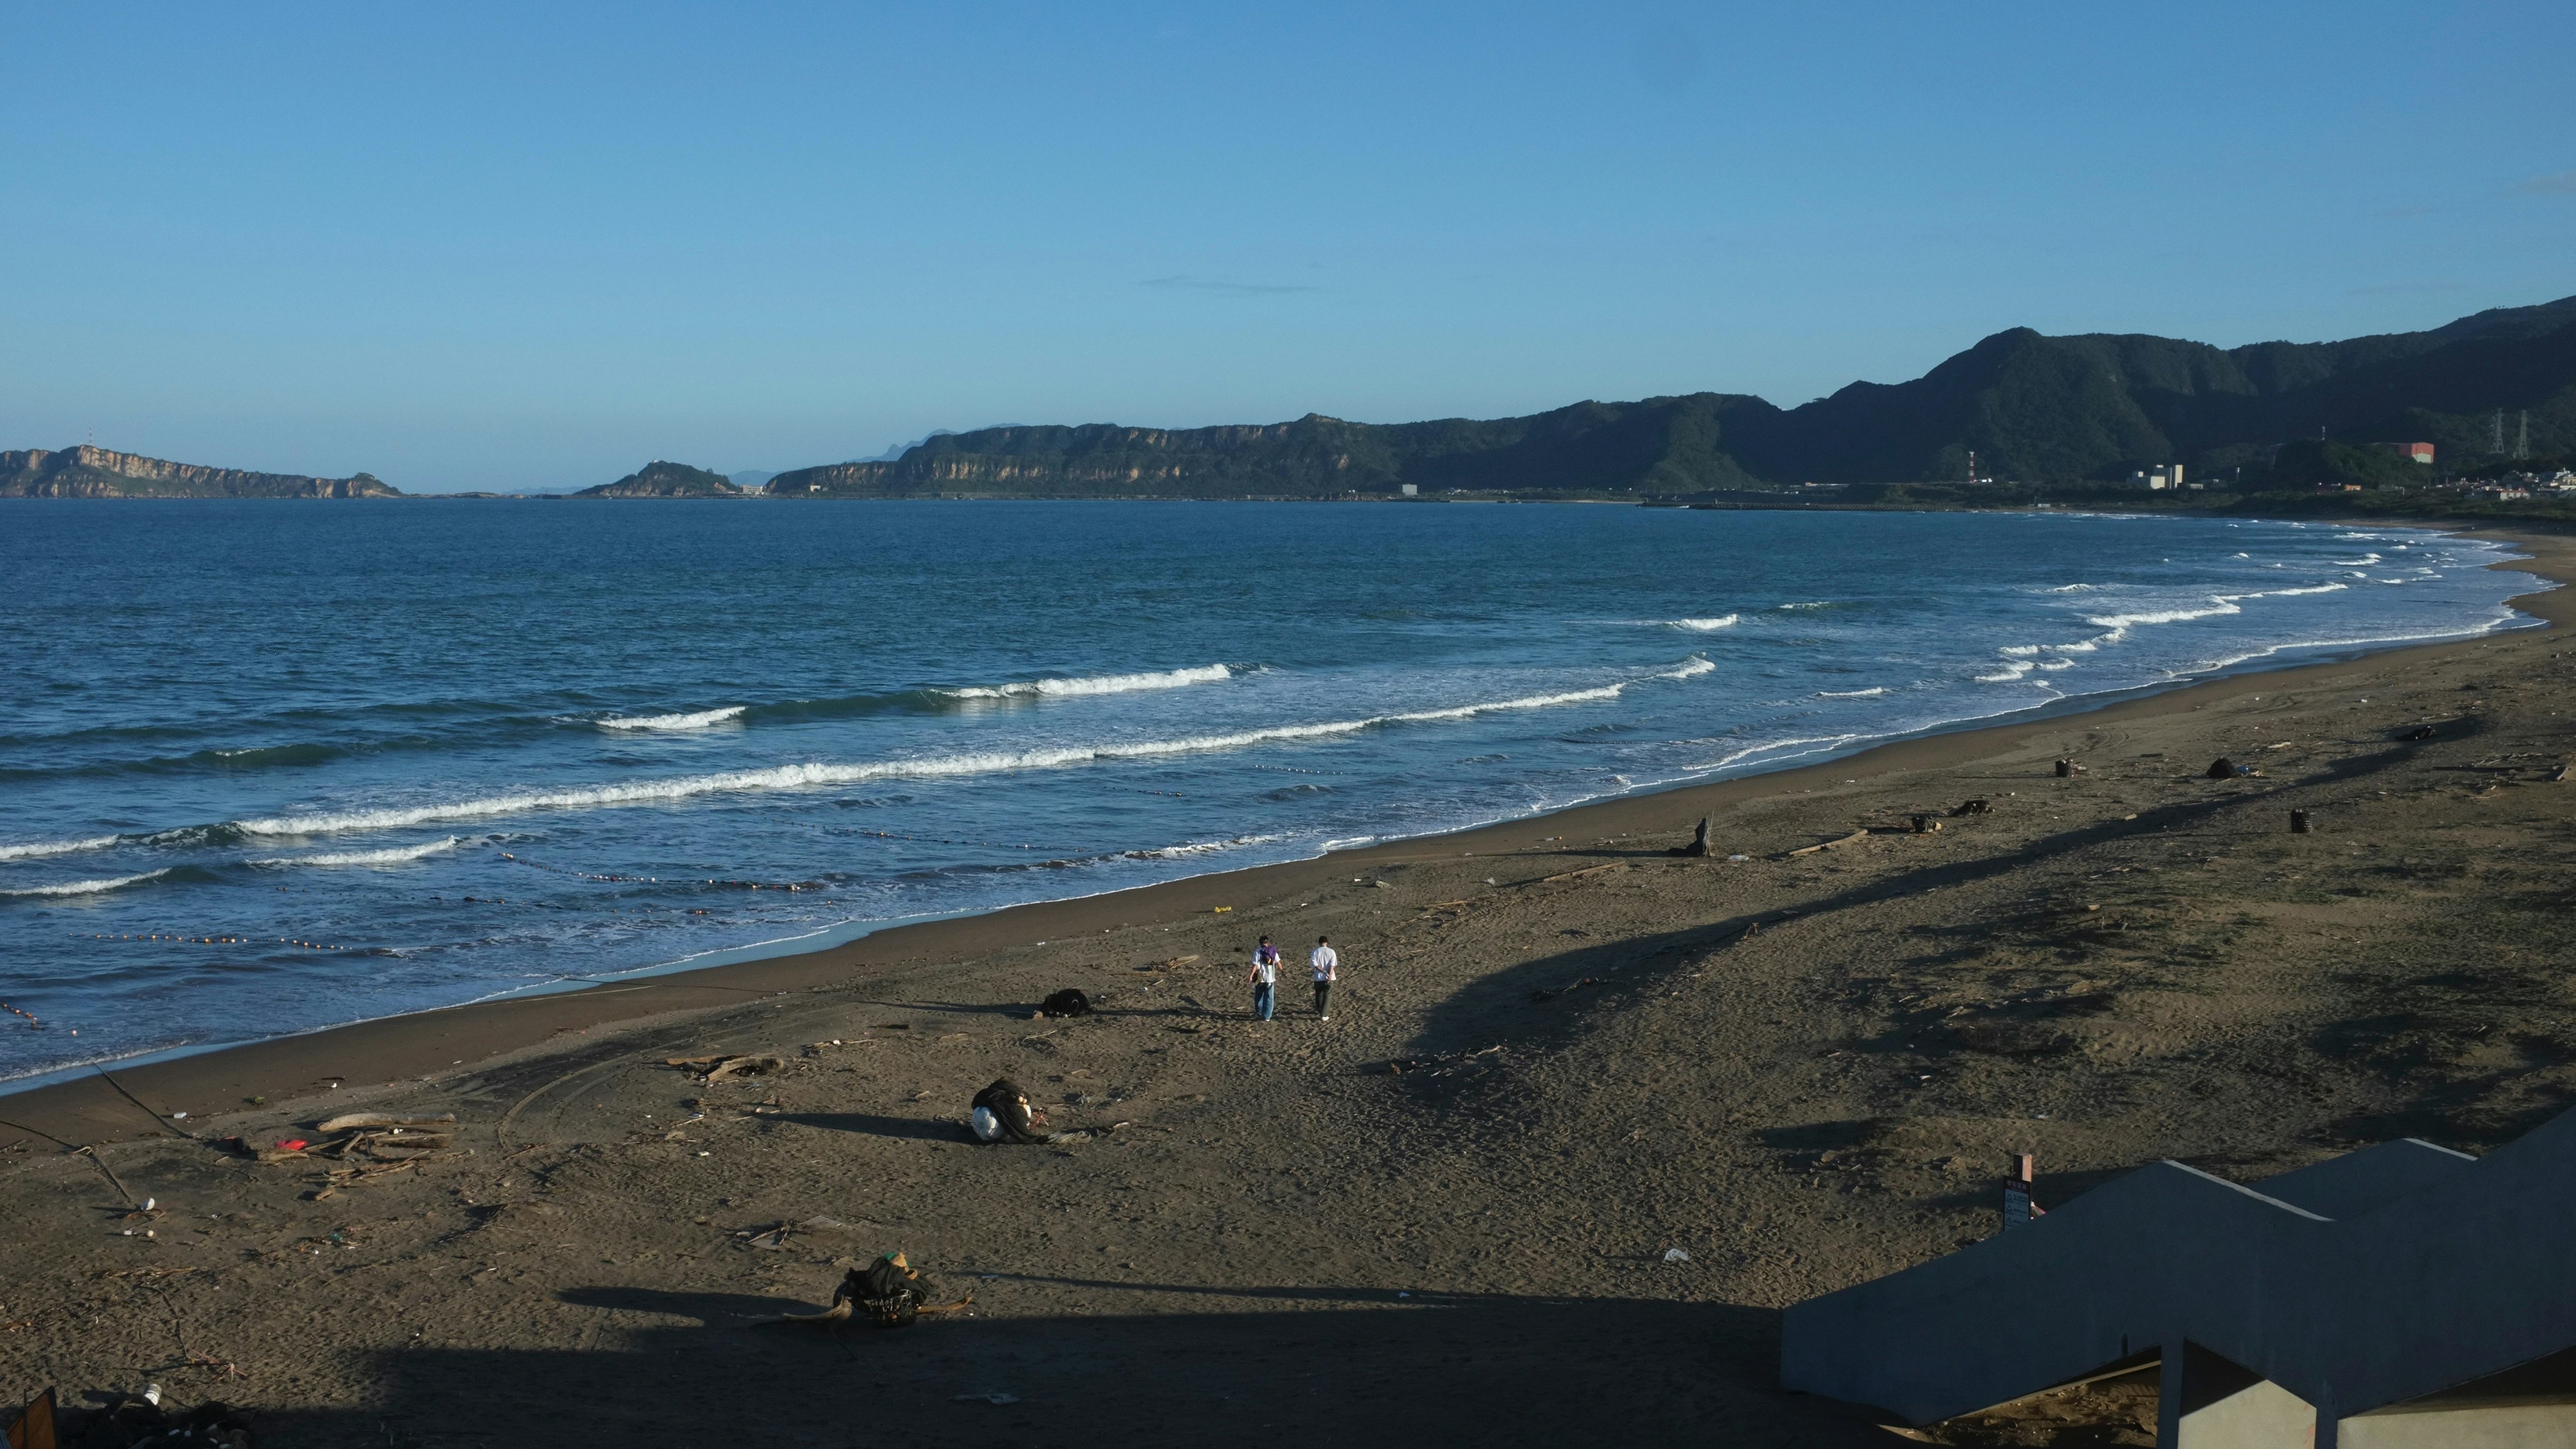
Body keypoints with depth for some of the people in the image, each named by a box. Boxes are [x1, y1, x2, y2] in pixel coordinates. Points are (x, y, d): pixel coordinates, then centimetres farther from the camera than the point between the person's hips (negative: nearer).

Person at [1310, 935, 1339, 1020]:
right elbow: (1333, 964, -13)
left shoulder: (1316, 952, -3)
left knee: (1319, 995, 20)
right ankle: (1324, 1015, -4)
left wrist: (1323, 970, -12)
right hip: (1329, 977, -1)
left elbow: (1314, 963, -12)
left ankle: (1320, 1011, 36)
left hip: (1318, 977, 1)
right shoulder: (1331, 952, -4)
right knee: (1327, 996, 4)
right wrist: (1329, 974, -17)